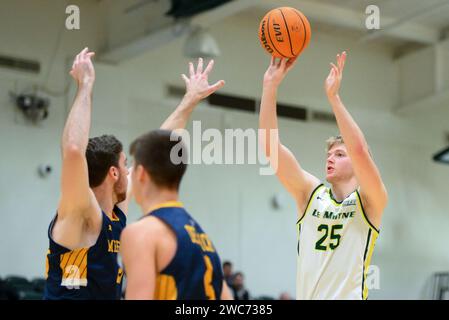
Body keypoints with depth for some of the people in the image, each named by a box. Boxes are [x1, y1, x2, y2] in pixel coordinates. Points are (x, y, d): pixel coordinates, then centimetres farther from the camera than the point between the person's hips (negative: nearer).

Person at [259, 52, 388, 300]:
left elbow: (359, 150, -19)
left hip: (350, 295, -4)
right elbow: (271, 146, 0)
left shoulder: (368, 201, 0)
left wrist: (334, 96, -21)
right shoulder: (311, 194, 10)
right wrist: (270, 86, -7)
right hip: (305, 295, 4)